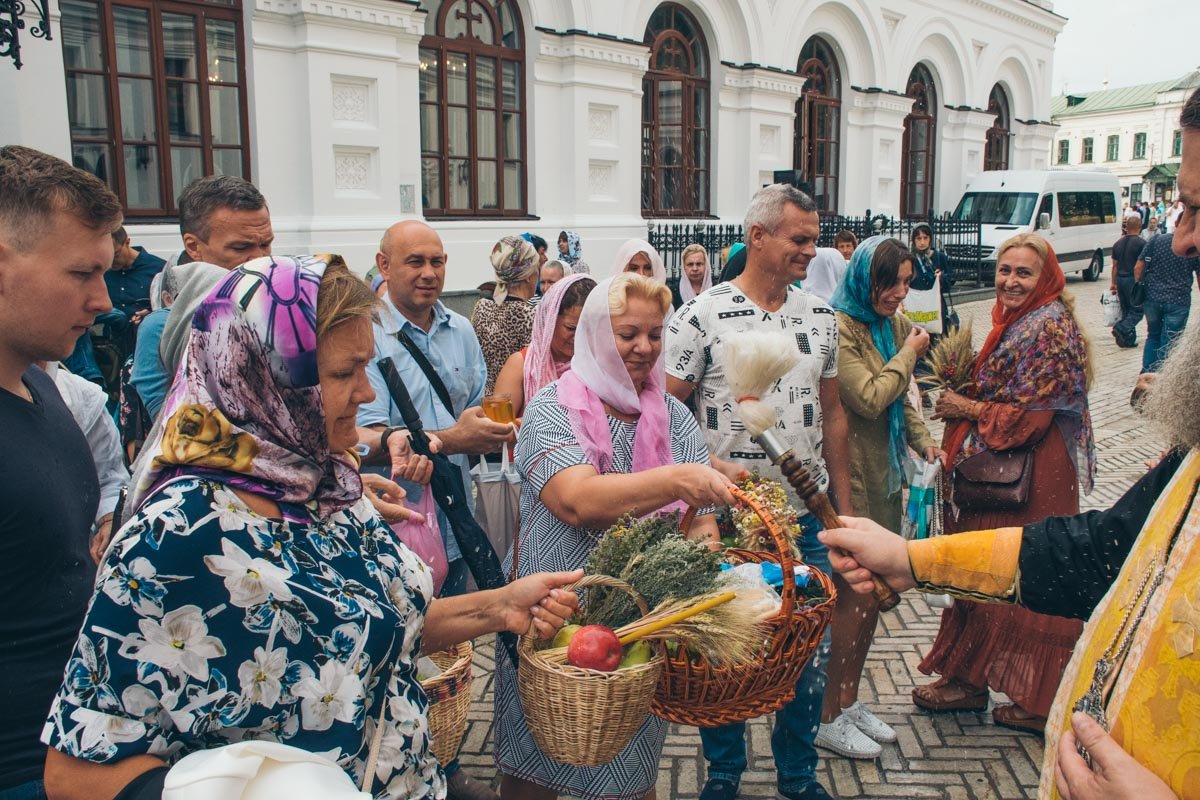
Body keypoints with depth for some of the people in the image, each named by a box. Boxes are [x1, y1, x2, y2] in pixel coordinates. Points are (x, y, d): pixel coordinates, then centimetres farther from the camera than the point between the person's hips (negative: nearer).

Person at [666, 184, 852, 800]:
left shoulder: (821, 316, 7)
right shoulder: (701, 317, -9)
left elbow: (833, 415, 12)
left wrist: (844, 509, 12)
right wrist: (710, 466, -22)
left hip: (808, 518, 4)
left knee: (811, 653, 13)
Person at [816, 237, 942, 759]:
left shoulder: (896, 325, 11)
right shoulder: (839, 328, -16)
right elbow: (870, 398, -21)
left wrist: (923, 441, 9)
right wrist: (909, 354, -10)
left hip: (884, 471, 9)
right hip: (849, 475, -8)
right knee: (855, 593, -3)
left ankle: (850, 700, 29)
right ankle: (829, 719, 12)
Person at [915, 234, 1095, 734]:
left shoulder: (1050, 328, -17)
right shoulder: (1015, 322, 12)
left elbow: (1031, 416, -20)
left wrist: (969, 408, -11)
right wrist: (962, 403, 2)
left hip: (1034, 476, -9)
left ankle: (1040, 702, 16)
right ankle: (968, 679, 26)